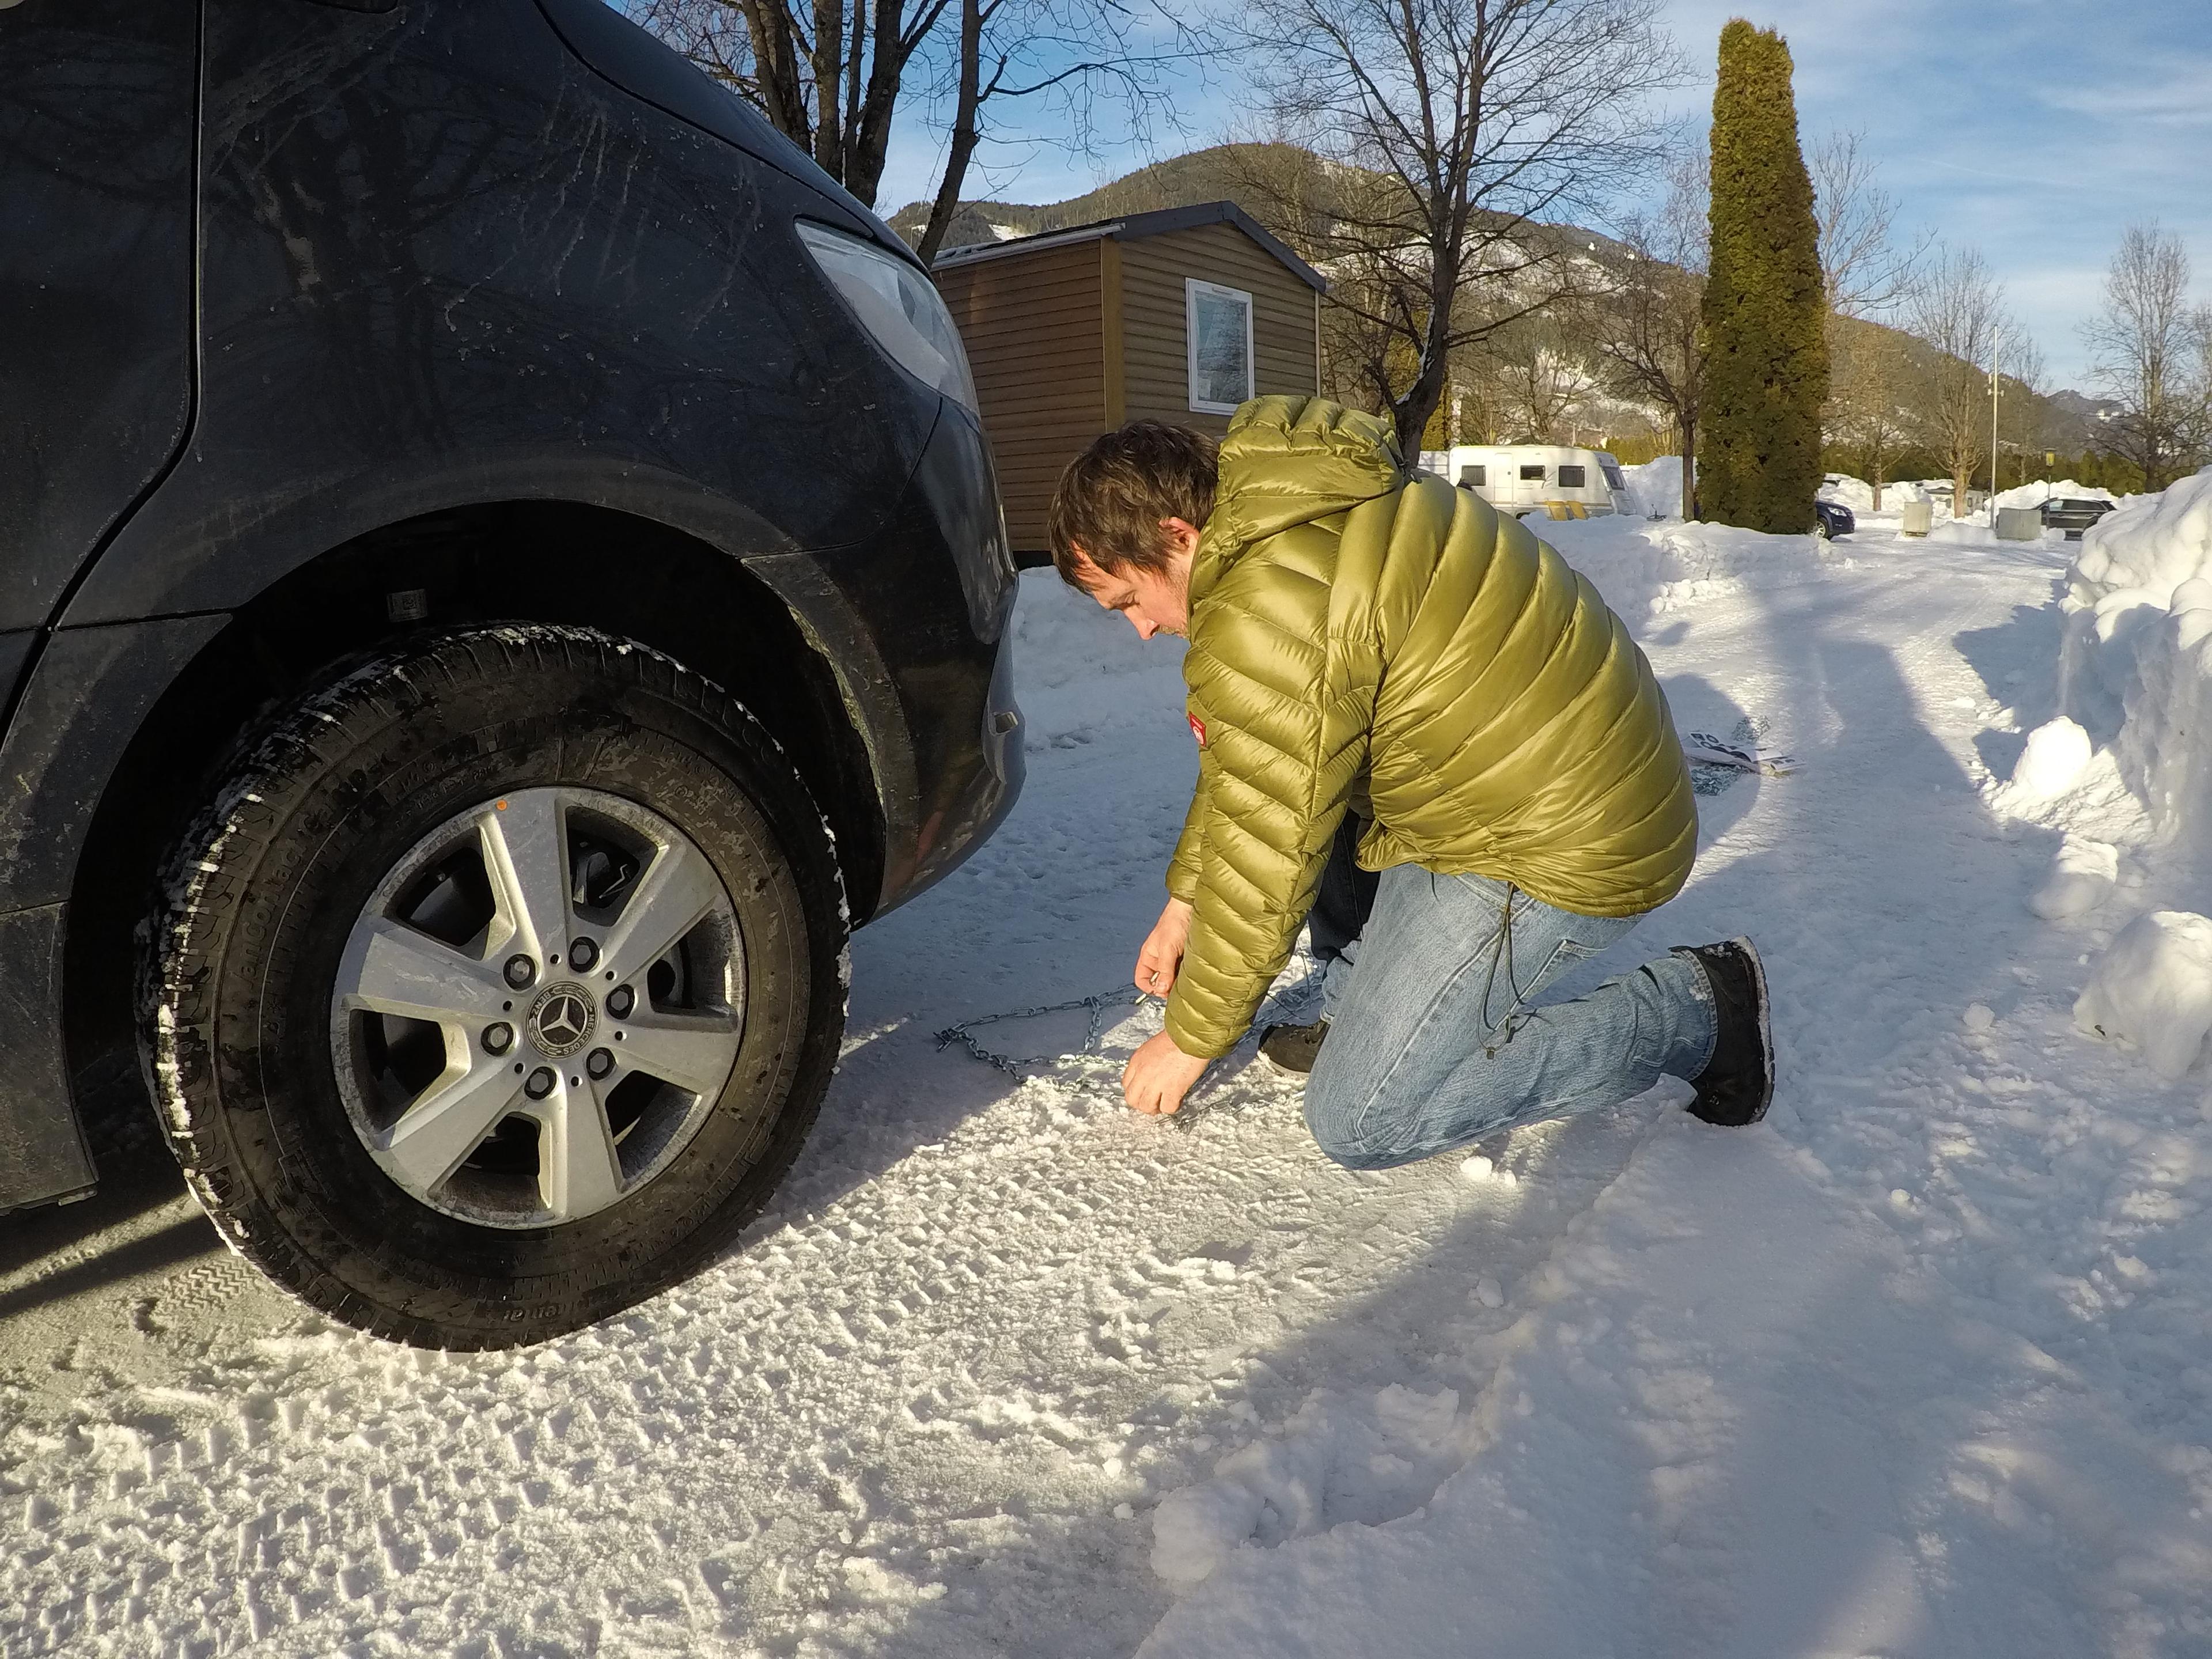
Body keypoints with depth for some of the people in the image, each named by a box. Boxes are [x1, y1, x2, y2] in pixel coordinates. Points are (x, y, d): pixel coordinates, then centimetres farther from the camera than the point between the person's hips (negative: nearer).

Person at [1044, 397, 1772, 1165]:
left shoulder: (1270, 614, -25)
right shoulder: (1284, 512, 7)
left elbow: (1265, 862, -18)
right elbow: (1241, 770, 18)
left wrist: (1191, 1040, -3)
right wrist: (1183, 903, 21)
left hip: (1562, 847, -10)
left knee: (1359, 1123, -6)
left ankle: (1695, 1009, 1)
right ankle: (1362, 1019, 21)